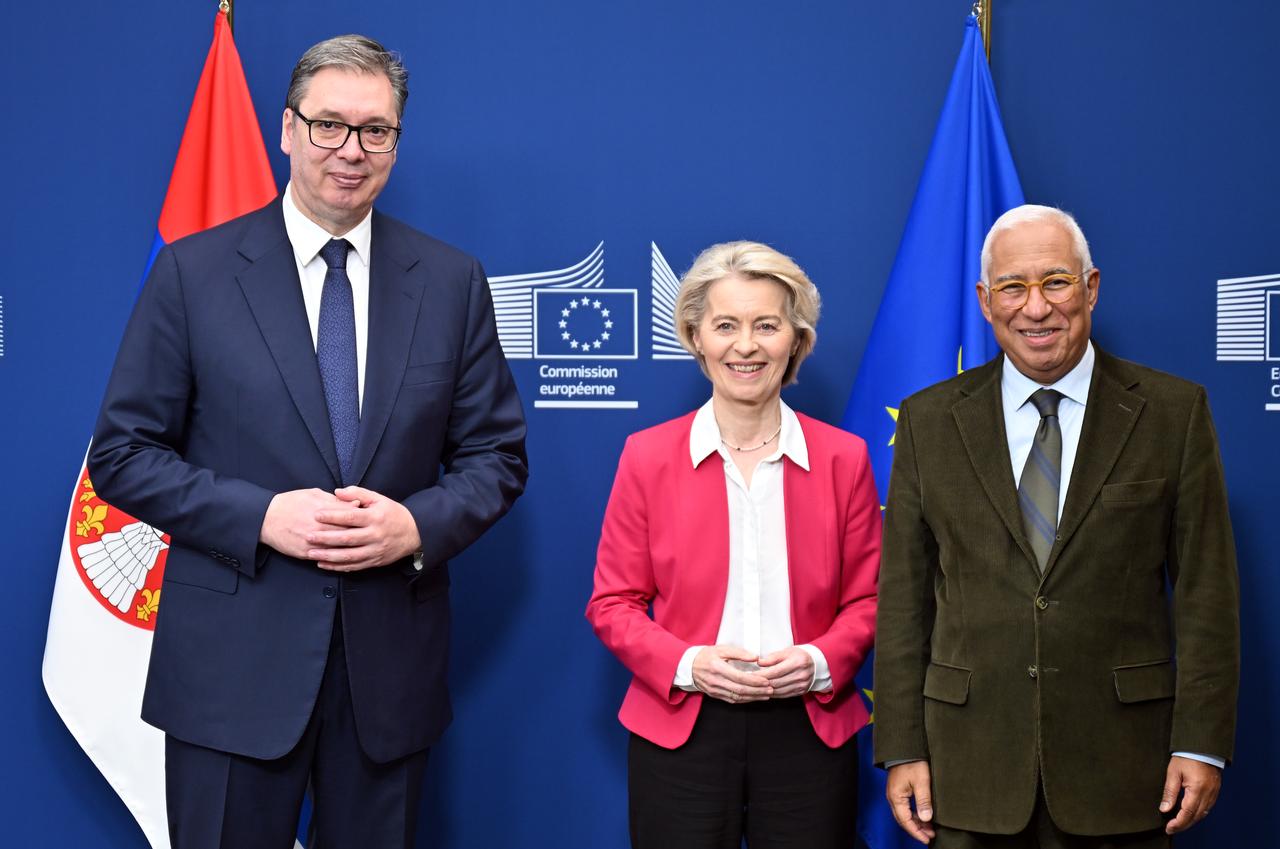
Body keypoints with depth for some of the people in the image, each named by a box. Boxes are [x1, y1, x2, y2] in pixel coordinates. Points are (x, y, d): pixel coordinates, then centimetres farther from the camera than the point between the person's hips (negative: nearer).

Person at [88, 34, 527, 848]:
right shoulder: (192, 271, -2)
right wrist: (260, 515, -16)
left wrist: (418, 525, -13)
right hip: (234, 660, -2)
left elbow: (496, 453, 7)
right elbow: (123, 453, -2)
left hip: (391, 659, 2)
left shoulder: (452, 282, 4)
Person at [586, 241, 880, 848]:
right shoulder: (648, 456, 0)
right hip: (679, 733, -1)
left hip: (809, 727, 1)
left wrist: (819, 662, -12)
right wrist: (687, 664, -13)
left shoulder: (843, 458, 3)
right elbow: (612, 603, 2)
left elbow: (867, 599, 7)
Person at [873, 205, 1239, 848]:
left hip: (1119, 763, 0)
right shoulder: (929, 421, 4)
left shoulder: (1174, 412, 1)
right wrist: (902, 749, -1)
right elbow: (903, 596, 3)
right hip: (969, 761, 1)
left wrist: (1201, 743, -5)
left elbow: (1205, 587, 0)